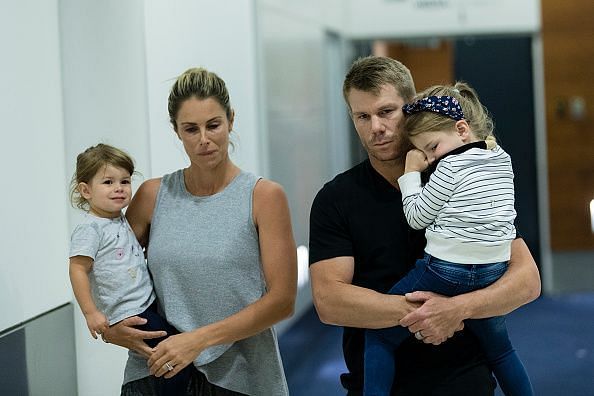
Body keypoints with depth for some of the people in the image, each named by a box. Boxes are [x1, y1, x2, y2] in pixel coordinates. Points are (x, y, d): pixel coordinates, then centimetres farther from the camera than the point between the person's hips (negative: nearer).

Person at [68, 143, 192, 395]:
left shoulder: (123, 222, 12)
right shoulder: (89, 230, -15)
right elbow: (78, 270, -18)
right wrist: (90, 313, -20)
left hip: (149, 302, 9)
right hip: (128, 314, -9)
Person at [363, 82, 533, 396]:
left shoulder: (451, 166, -13)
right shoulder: (502, 160, 9)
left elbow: (417, 217, -8)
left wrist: (411, 172, 1)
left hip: (444, 273, -8)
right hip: (493, 274, 8)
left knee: (379, 335, 1)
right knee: (499, 349, 28)